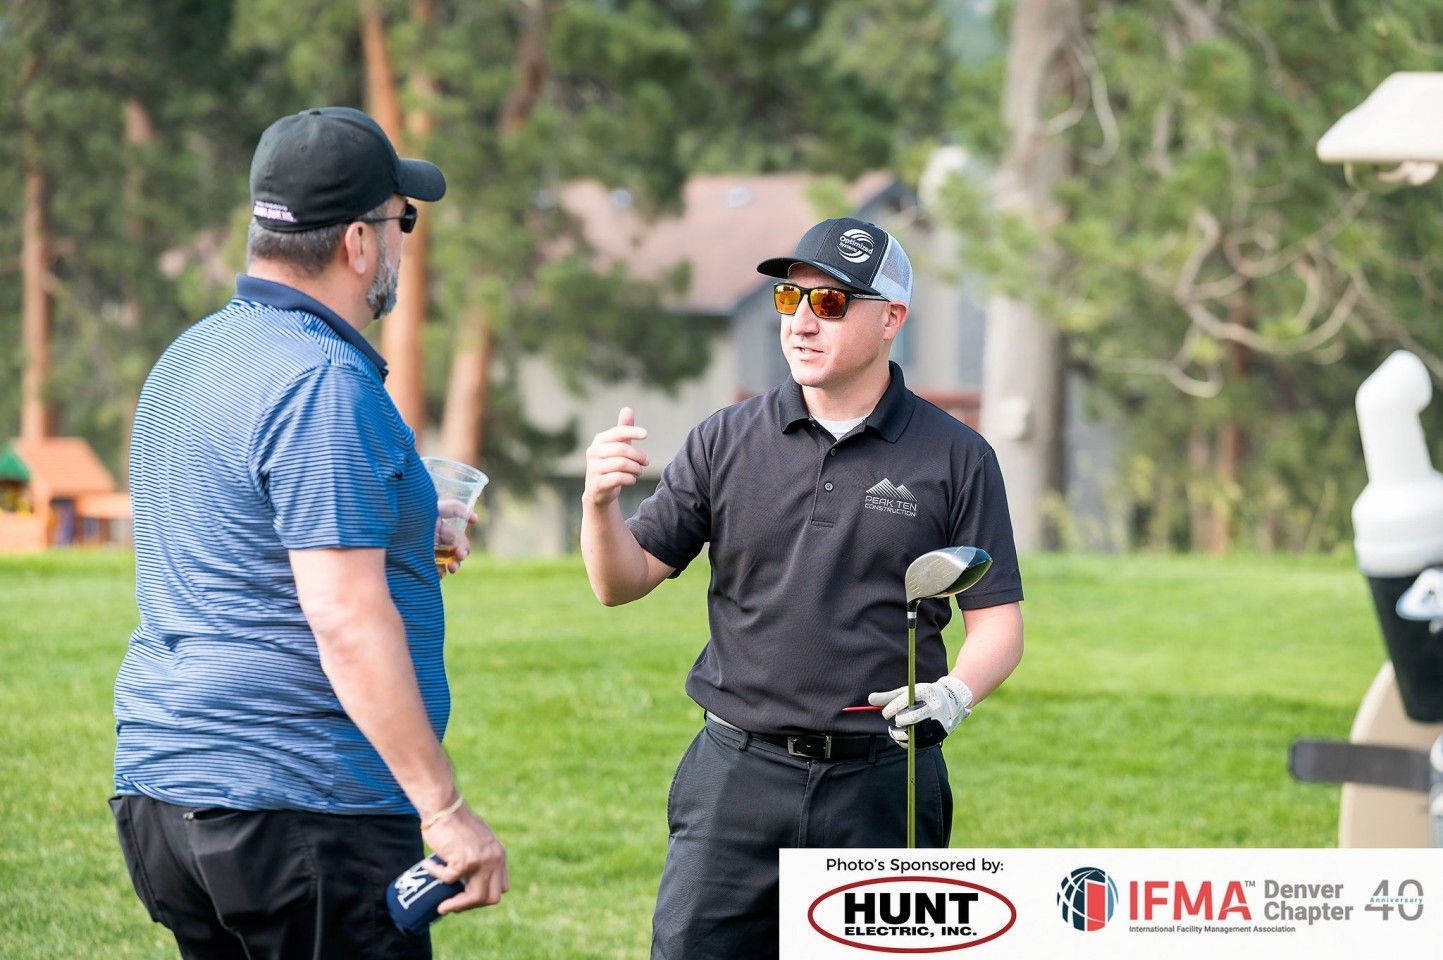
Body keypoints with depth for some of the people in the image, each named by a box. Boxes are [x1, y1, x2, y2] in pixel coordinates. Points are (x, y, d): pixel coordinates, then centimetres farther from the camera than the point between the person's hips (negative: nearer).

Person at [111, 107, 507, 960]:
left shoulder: (192, 355, 15)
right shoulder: (324, 384, -15)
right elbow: (347, 620, -21)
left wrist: (386, 539, 34)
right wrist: (445, 810, -20)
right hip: (300, 806, -9)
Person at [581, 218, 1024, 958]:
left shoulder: (956, 460, 4)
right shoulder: (726, 441, 8)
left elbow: (997, 619, 4)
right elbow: (622, 583, 8)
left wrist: (956, 692, -16)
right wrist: (600, 501, -12)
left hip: (884, 787, -1)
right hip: (738, 773, 1)